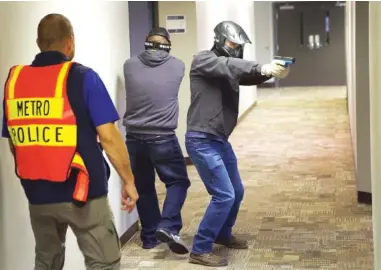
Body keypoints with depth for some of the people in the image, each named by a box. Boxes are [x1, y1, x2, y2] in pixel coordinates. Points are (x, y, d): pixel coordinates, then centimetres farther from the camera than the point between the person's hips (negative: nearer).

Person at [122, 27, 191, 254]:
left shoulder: (130, 65, -2)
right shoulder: (177, 66, -4)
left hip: (134, 137, 3)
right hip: (163, 138, -3)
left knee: (143, 187, 15)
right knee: (178, 181, 11)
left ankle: (150, 236, 22)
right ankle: (168, 226, -7)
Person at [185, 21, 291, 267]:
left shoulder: (229, 67, 14)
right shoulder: (203, 60, -10)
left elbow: (248, 76, -1)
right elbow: (229, 66, -27)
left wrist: (270, 71, -21)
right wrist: (262, 68, -36)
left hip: (220, 140, 9)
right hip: (202, 141, -9)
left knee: (237, 192, 17)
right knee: (224, 195, -11)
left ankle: (223, 234, 40)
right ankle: (200, 250, -1)